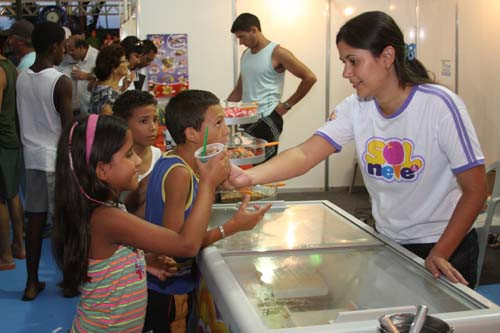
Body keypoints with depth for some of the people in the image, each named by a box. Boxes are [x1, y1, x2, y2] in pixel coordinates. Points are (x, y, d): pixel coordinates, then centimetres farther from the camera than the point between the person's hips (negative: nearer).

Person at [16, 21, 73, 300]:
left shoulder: (21, 78, 4)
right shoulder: (61, 82, -15)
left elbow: (23, 120, 11)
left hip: (33, 156, 6)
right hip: (58, 157, -6)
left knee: (35, 220, 10)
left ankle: (32, 283, 16)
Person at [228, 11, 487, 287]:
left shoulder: (438, 105, -21)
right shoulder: (355, 109, -8)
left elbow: (475, 191, -17)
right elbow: (306, 154, -20)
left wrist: (439, 254, -20)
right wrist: (248, 177, -36)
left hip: (447, 245, -4)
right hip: (387, 241, 4)